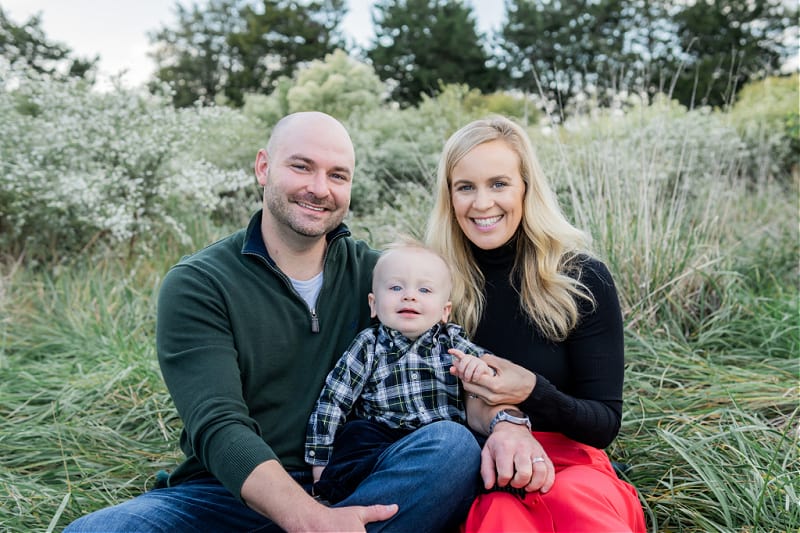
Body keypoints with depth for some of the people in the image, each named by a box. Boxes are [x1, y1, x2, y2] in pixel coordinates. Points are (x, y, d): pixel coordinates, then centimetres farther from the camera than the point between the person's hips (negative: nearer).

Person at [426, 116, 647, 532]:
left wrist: (532, 392, -22)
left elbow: (605, 423, -2)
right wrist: (502, 418, -20)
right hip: (475, 464, 0)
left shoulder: (582, 277, -4)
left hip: (566, 457, 1)